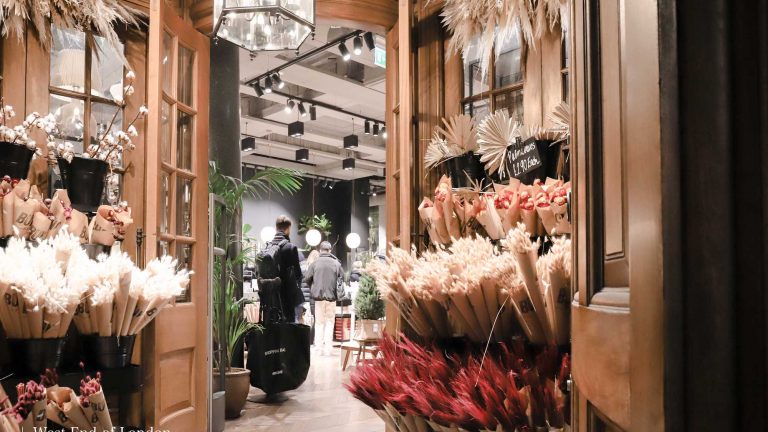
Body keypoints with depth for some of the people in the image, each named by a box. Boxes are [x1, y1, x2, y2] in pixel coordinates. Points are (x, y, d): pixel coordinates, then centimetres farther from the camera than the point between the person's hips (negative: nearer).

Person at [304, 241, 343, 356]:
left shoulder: (315, 263, -4)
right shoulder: (336, 263, -4)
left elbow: (307, 278, -3)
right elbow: (342, 277, -2)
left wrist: (313, 289, 14)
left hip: (318, 295, 0)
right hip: (332, 296, 0)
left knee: (319, 322, 11)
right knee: (330, 322, 8)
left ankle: (318, 347, 11)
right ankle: (327, 348, 6)